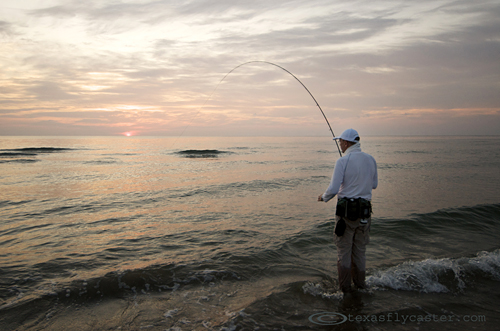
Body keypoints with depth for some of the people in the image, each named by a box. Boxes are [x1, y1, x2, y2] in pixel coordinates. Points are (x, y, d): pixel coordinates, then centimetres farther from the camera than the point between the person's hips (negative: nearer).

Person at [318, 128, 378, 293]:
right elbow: (374, 184, 14)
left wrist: (323, 197, 4)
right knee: (360, 249, 17)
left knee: (344, 250, 7)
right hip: (364, 210, 5)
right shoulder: (370, 159, 4)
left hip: (346, 210, -5)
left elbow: (333, 189, -16)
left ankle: (344, 287, 15)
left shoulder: (343, 161, -13)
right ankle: (360, 284, 28)